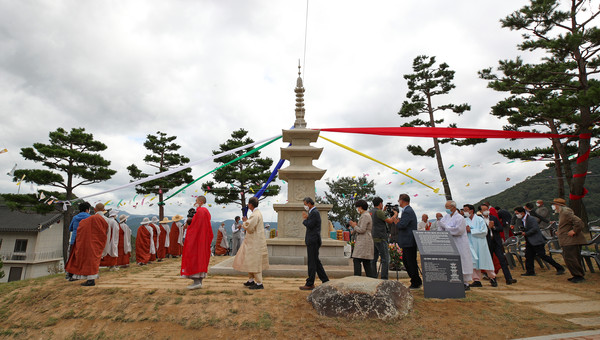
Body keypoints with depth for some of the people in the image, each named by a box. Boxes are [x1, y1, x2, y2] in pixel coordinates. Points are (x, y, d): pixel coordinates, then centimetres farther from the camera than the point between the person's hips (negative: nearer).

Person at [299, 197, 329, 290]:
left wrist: (305, 219, -5)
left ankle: (310, 284, 6)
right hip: (312, 241, 10)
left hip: (313, 241, -10)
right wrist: (306, 218, 6)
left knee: (312, 263, -2)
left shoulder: (314, 212, -15)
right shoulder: (313, 212, 17)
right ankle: (325, 281, 23)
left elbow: (310, 225, -21)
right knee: (316, 262, 15)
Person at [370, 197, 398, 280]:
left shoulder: (370, 212, 13)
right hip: (380, 239, -8)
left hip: (372, 239, 8)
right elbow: (390, 221, -10)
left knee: (373, 259, 9)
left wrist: (384, 211, 30)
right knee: (385, 259, -3)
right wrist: (395, 214, 7)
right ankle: (384, 279, -4)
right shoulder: (379, 212, -12)